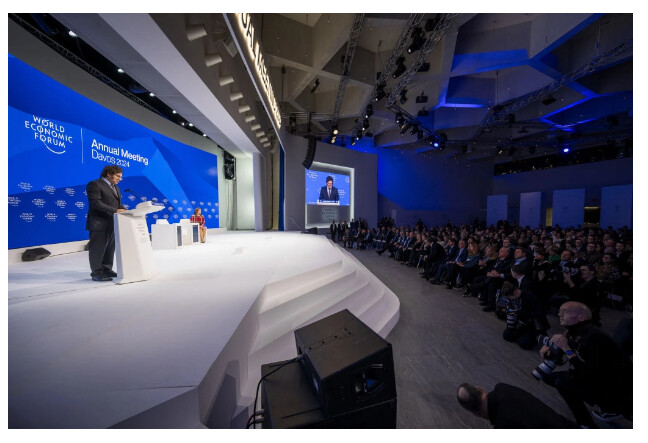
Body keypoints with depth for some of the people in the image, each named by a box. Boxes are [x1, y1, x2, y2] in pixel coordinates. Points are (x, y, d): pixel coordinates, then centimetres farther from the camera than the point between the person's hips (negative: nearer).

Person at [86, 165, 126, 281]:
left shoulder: (115, 187, 18)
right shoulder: (94, 185, -8)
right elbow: (95, 203, -19)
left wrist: (124, 210, 1)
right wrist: (115, 210, -24)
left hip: (112, 224, 8)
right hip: (99, 224, -8)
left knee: (110, 248, 12)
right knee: (98, 249, -1)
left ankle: (107, 270, 22)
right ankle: (97, 273, 6)